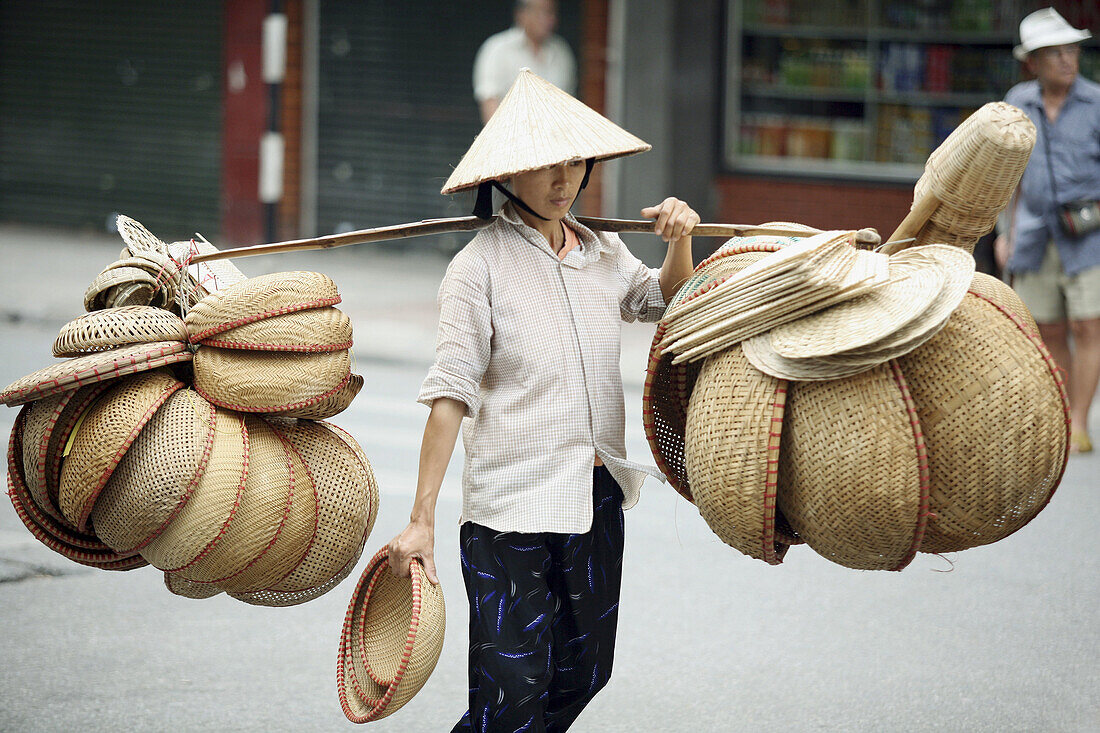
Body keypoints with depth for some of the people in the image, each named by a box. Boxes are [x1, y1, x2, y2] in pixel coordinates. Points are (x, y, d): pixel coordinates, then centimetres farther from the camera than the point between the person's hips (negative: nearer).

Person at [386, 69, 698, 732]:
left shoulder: (603, 252, 9)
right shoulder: (480, 265, -9)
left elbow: (665, 302, 28)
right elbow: (451, 392, -12)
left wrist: (679, 240, 5)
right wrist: (421, 519, -17)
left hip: (596, 497, 6)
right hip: (512, 501, -6)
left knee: (583, 674, 12)